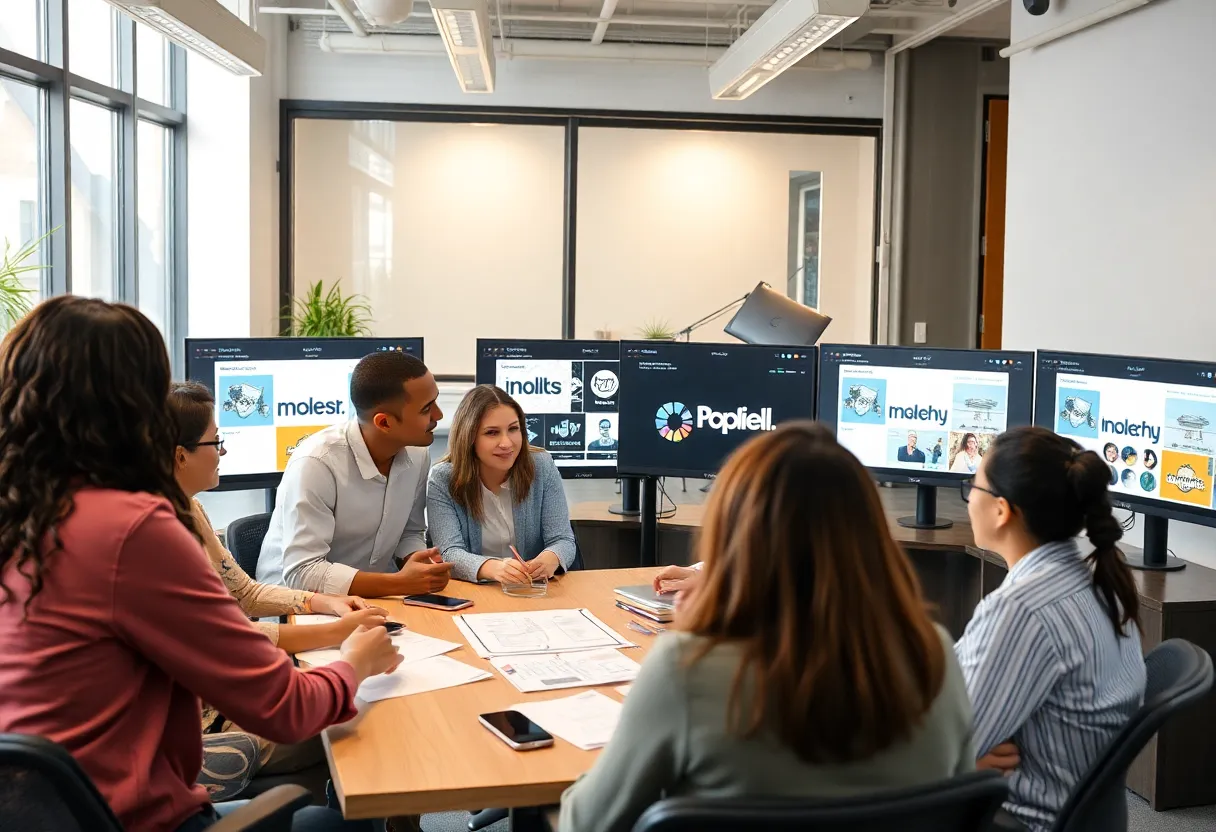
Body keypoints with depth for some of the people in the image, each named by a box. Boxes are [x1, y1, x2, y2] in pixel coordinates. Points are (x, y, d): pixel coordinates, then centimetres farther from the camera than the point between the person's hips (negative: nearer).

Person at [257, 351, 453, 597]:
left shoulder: (416, 453, -5)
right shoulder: (316, 463, -24)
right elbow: (302, 574, -27)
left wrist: (419, 560, -12)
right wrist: (399, 583, -30)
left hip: (374, 594, 7)